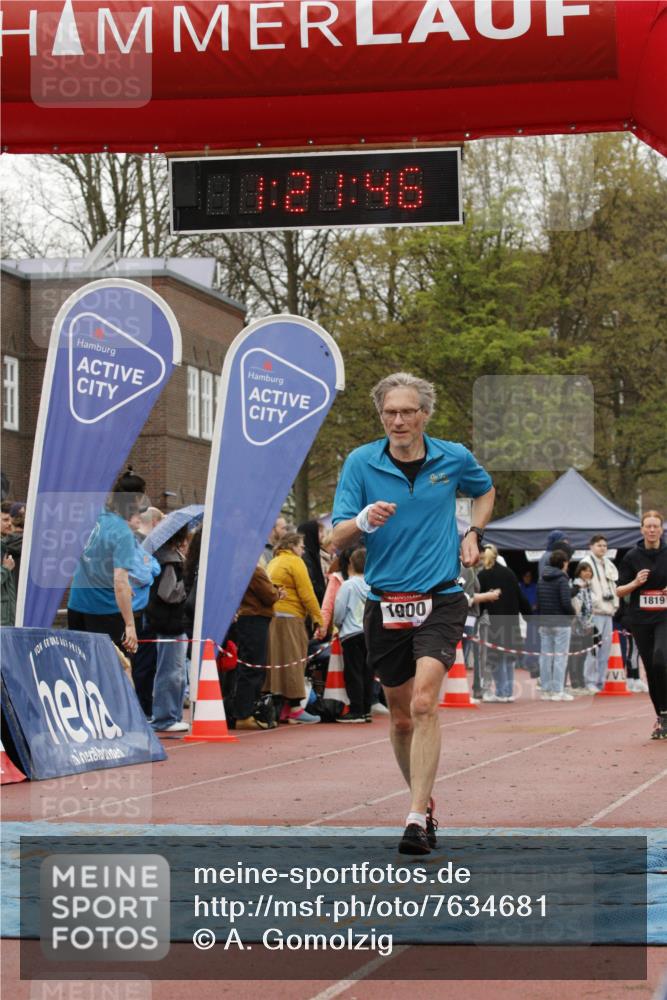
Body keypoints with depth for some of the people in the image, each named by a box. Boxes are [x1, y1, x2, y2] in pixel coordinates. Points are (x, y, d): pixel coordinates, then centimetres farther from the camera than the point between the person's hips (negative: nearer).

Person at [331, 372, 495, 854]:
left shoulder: (454, 458, 0)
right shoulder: (360, 463, -3)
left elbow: (486, 490, 24)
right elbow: (338, 539, -8)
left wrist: (474, 534, 8)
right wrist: (364, 521, -28)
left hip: (441, 600, -2)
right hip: (385, 605, 2)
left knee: (424, 703, -19)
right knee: (401, 717, 10)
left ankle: (417, 821, -22)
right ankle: (425, 801, 32)